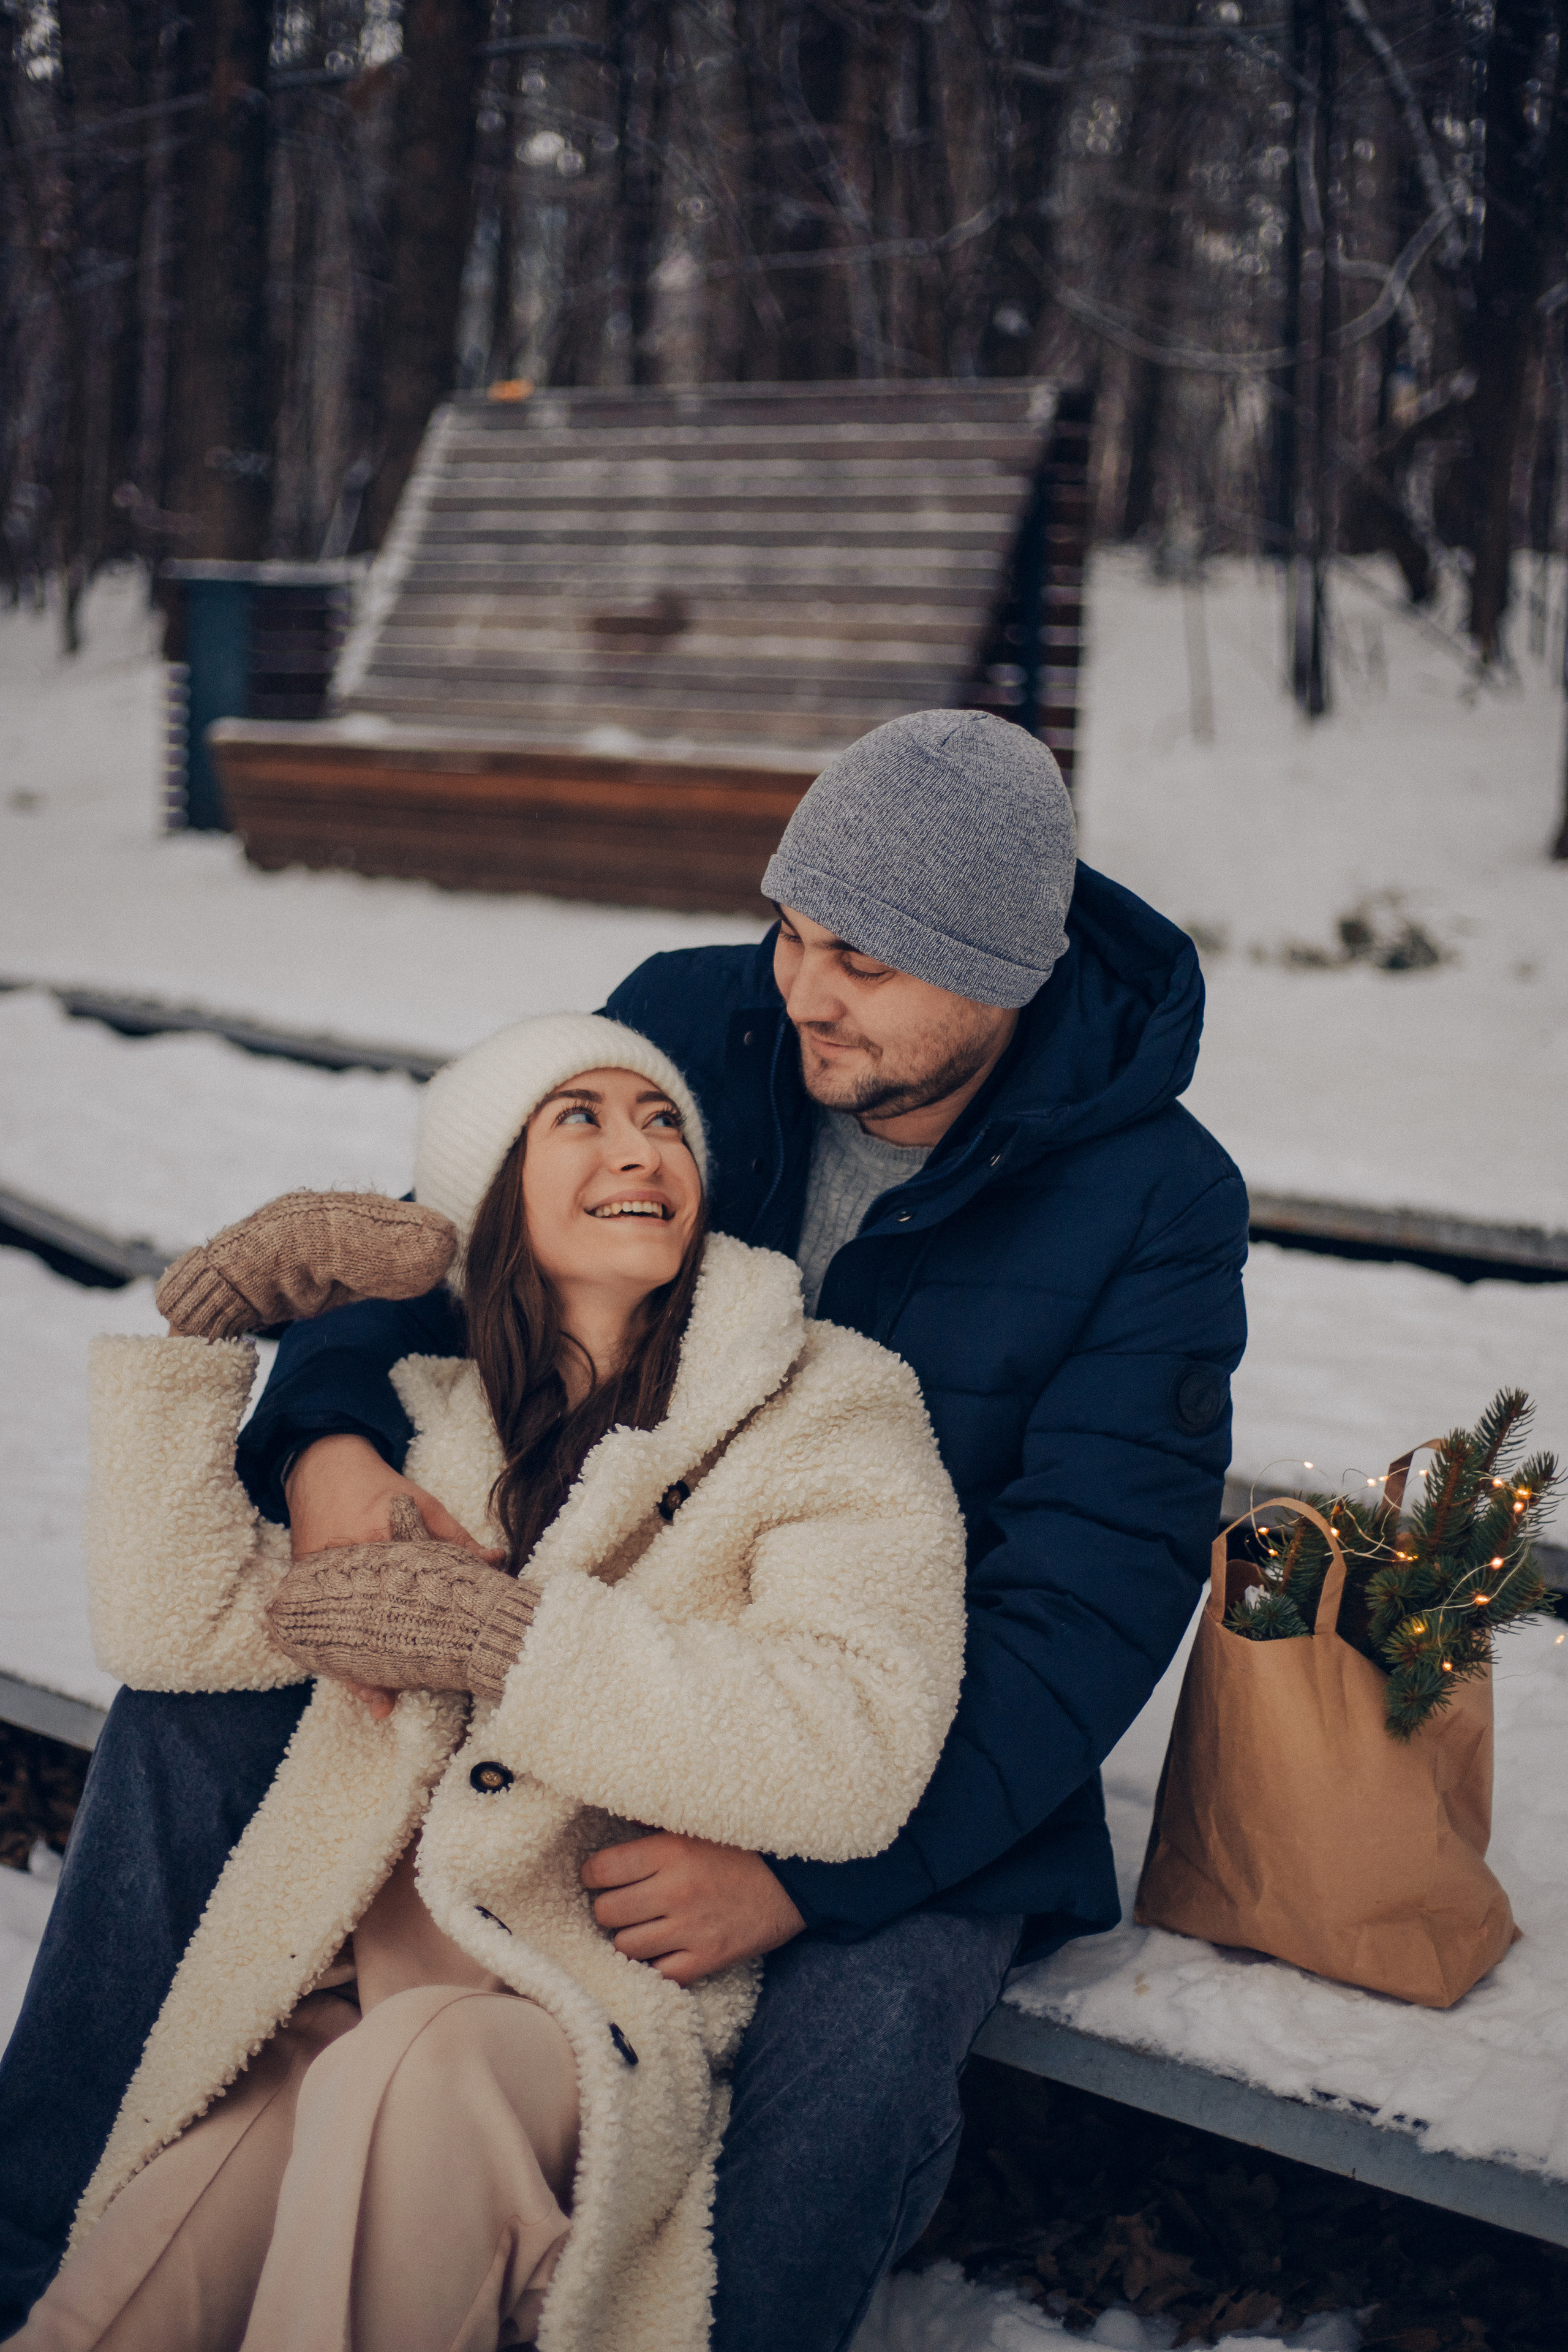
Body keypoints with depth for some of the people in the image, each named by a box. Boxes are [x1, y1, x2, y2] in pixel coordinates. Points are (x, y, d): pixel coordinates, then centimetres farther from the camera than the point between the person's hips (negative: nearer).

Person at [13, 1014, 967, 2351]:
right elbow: (177, 1623, 9)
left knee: (406, 2077, -36)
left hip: (607, 2004, -2)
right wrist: (196, 1326, 4)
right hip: (346, 1986, 3)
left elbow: (856, 1754, -14)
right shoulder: (440, 1416, 17)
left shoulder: (831, 1413, 2)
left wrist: (499, 1630, -16)